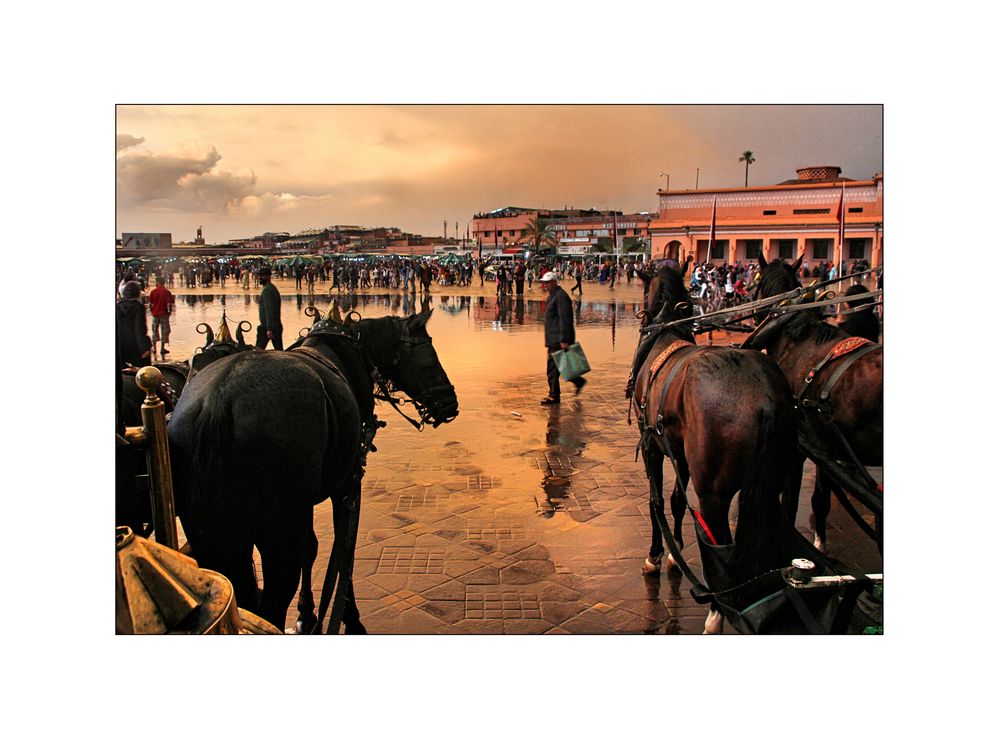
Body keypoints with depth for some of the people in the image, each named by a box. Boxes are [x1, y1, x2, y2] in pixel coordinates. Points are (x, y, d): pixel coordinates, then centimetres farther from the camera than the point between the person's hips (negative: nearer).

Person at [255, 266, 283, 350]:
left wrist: (269, 329, -25)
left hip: (267, 327, -9)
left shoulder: (267, 290, -13)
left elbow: (269, 310, -22)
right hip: (277, 325, 9)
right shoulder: (274, 288, 17)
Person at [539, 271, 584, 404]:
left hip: (559, 339, -10)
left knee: (553, 367, -7)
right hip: (554, 339, 10)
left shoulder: (561, 296, -15)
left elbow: (565, 319, -21)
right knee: (556, 366, 15)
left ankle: (554, 396, 0)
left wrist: (564, 340, -24)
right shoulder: (552, 296, 18)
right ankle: (578, 381, 28)